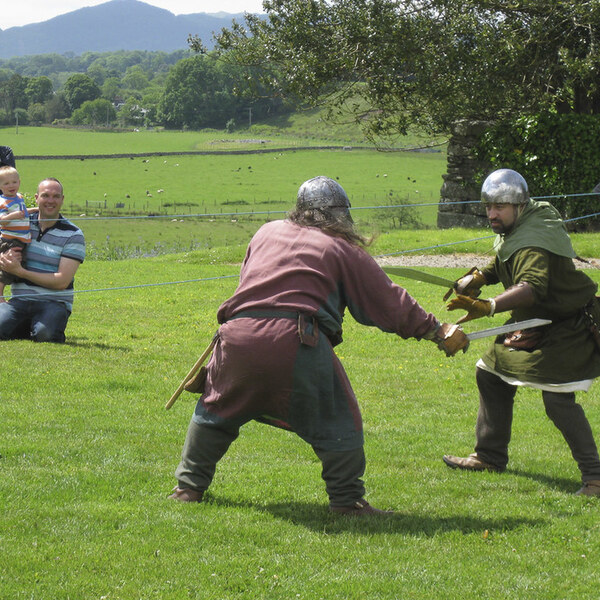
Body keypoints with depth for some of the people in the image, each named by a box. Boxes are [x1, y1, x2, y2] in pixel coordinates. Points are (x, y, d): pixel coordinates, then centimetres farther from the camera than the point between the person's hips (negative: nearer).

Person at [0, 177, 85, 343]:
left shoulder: (73, 235, 0)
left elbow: (62, 281, -9)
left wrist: (20, 272, -13)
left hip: (53, 303, -2)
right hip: (20, 300, 2)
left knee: (44, 334, -33)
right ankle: (26, 329, 6)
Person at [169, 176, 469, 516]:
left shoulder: (267, 233, 23)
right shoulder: (342, 249, 11)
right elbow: (389, 302, 15)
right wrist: (439, 332, 23)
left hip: (238, 333, 4)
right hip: (294, 338, -4)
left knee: (216, 410, 24)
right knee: (336, 420, 9)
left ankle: (189, 487, 29)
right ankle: (347, 500, 9)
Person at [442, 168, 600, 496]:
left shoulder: (532, 241, -30)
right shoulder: (514, 229, 2)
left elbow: (531, 288, -49)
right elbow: (502, 266, 20)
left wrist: (487, 307, -63)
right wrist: (477, 278, -2)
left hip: (567, 327, -11)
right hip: (532, 324, 11)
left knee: (557, 398, -21)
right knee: (491, 376, 14)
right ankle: (490, 456, 28)